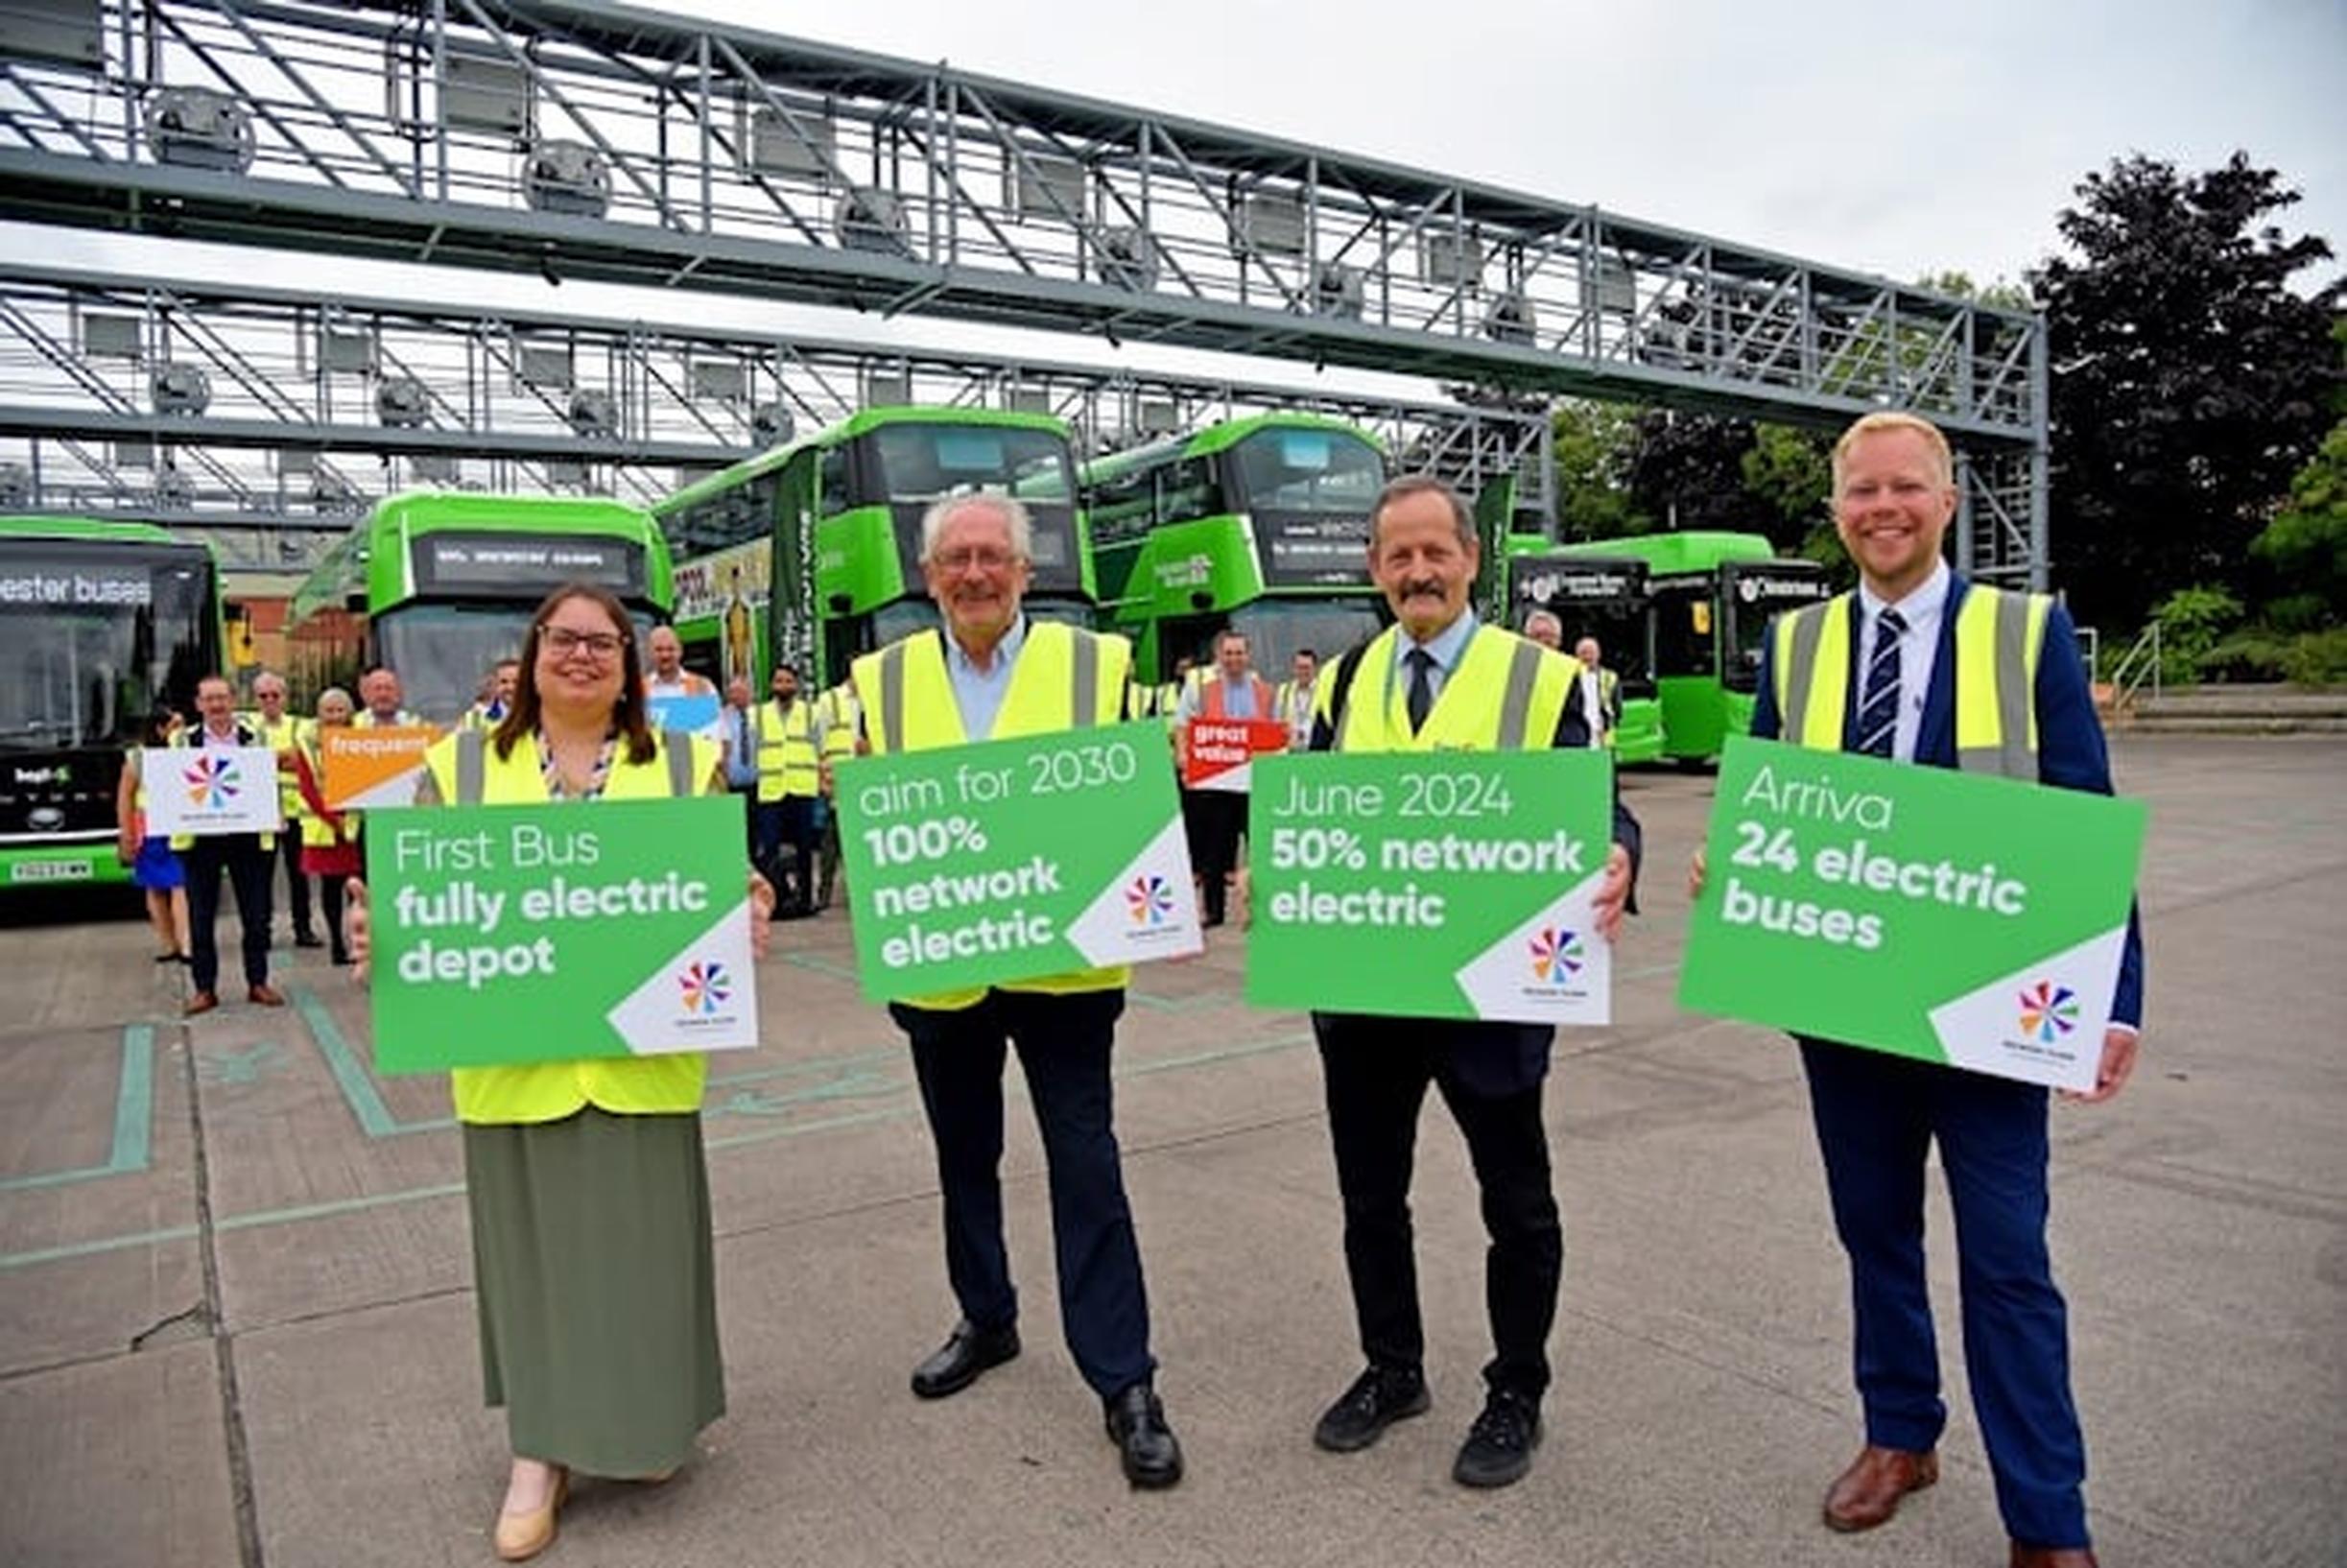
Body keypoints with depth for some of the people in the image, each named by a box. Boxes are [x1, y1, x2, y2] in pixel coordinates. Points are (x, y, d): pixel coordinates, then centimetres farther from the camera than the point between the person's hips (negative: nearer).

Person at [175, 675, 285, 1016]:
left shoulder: (253, 739, 6)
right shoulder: (184, 741, 6)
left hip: (247, 837, 0)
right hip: (200, 838, 0)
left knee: (256, 914, 4)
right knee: (201, 917, 4)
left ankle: (257, 982, 15)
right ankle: (205, 988, 12)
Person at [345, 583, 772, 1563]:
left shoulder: (685, 765, 6)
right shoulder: (462, 766, 7)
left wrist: (750, 915, -16)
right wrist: (374, 931, -15)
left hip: (642, 1055, 0)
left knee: (644, 1238, 8)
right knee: (533, 1242, 9)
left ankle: (647, 1424, 30)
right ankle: (541, 1449, 24)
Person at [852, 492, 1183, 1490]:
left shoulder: (1094, 664, -2)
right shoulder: (884, 679, 4)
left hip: (1061, 961, -3)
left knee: (1086, 1167, 0)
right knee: (964, 1155, 19)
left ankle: (1124, 1381, 12)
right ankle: (985, 1320, 40)